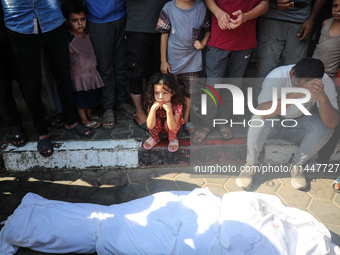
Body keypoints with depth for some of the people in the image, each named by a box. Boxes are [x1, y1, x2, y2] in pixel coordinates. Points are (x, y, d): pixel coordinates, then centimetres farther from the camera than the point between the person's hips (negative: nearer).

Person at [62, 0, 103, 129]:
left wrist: (94, 65, 16)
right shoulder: (69, 40, -22)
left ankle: (89, 114, 39)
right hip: (78, 76, -7)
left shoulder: (86, 34, 1)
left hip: (91, 73, 7)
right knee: (80, 99, 8)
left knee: (90, 96, 20)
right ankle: (84, 120, 23)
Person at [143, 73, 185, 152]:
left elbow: (172, 127, -37)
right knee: (157, 121, -30)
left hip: (169, 126, -2)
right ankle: (155, 138, 4)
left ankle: (172, 139, 1)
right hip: (157, 127, 2)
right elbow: (150, 126, -30)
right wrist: (153, 109, -42)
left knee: (167, 122, -33)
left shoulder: (177, 105, -31)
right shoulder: (152, 104, -25)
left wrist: (169, 110, -49)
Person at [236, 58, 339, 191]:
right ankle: (250, 165, -14)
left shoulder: (325, 82, -22)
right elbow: (263, 111, -45)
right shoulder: (277, 76, -30)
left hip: (298, 124, 3)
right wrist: (296, 94, -54)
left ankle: (296, 164, -3)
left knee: (324, 126, -26)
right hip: (271, 123, -2)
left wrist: (322, 98, -48)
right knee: (260, 118, -35)